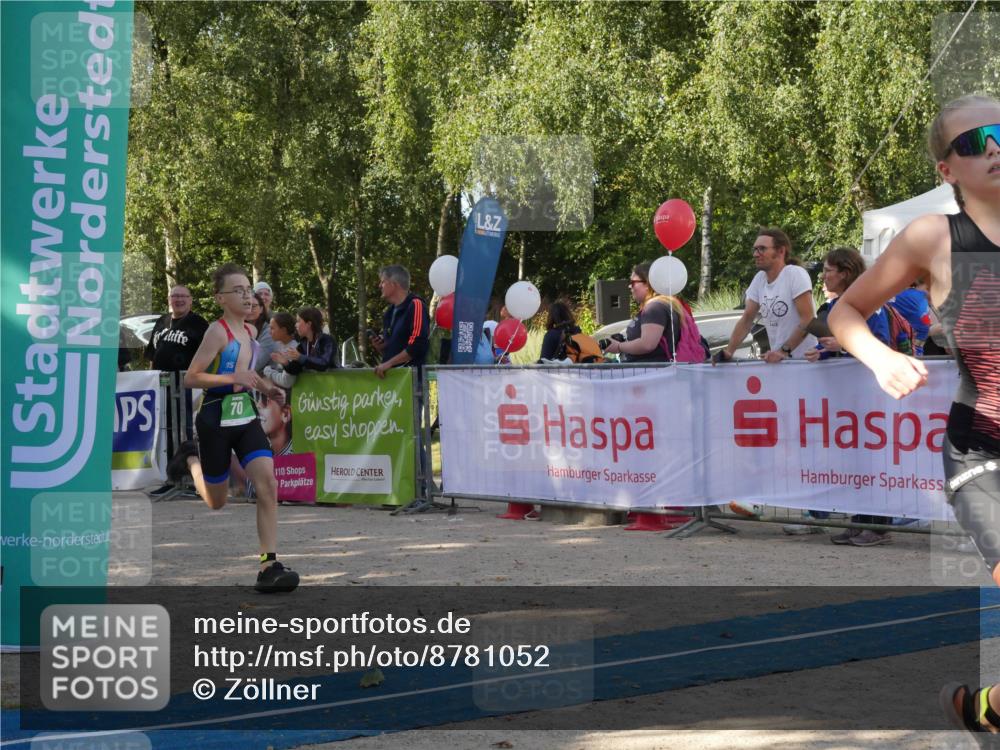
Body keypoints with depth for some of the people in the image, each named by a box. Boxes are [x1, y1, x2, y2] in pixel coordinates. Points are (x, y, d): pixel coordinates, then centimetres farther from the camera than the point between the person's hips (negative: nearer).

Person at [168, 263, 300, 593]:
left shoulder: (250, 331, 8)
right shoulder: (217, 331, -14)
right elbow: (191, 378, -17)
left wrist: (266, 388, 11)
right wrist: (232, 378, -27)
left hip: (246, 416, 5)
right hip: (216, 420, -5)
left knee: (268, 485, -15)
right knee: (217, 502, 12)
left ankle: (269, 565, -15)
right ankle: (191, 459, 44)